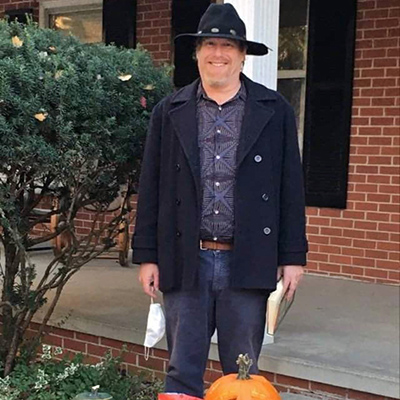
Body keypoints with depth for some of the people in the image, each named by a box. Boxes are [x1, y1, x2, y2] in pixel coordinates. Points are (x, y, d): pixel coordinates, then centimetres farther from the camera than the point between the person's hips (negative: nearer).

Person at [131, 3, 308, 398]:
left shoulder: (275, 111, 4)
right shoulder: (169, 112, 7)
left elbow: (290, 188, 5)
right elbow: (150, 188, 7)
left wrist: (292, 257, 2)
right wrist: (146, 256, 4)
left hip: (248, 263, -1)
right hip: (185, 262, 1)